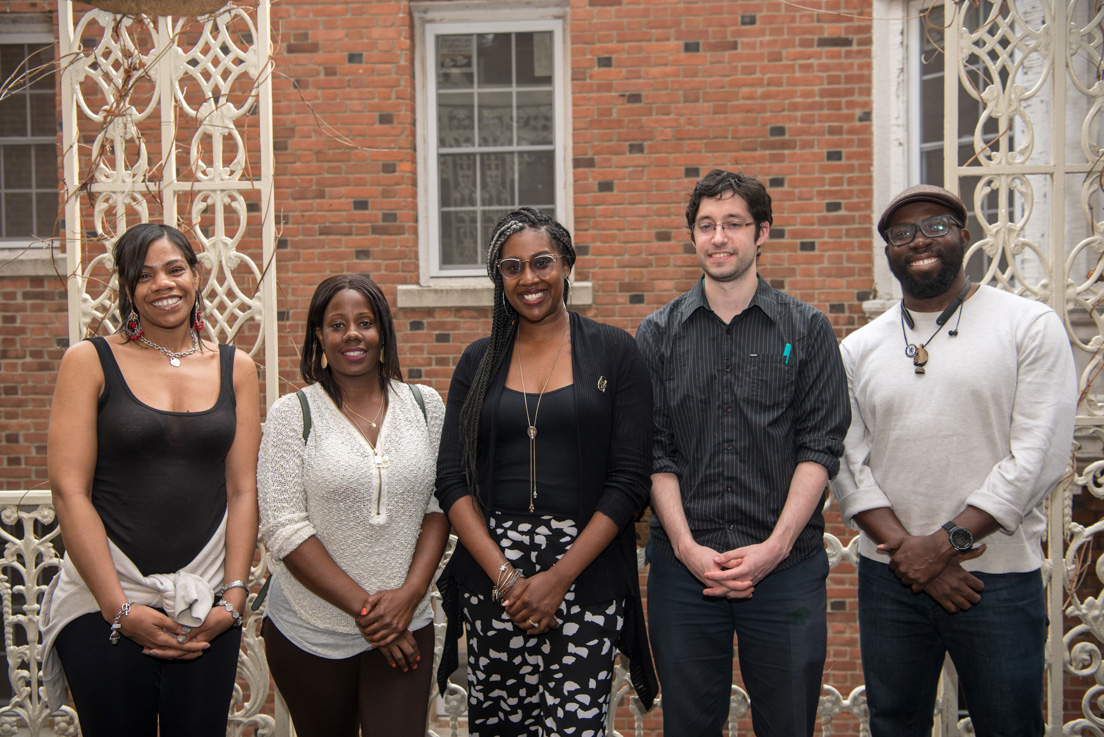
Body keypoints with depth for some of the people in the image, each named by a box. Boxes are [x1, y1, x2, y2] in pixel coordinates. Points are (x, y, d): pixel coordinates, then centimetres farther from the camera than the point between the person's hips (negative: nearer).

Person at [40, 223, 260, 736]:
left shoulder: (235, 368, 8)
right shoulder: (90, 362, 0)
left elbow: (242, 491, 6)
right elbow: (69, 491, -6)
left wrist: (233, 599, -3)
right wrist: (119, 607, -11)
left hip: (207, 610, 2)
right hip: (104, 606, -2)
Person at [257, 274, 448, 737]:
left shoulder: (424, 405, 4)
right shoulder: (293, 414, -4)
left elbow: (439, 507, 3)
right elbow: (284, 530, -9)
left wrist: (410, 592, -10)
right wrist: (362, 607, -13)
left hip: (406, 626, 1)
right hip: (309, 633, -1)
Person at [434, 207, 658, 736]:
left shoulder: (613, 351, 2)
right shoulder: (479, 361, 9)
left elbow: (629, 479, -4)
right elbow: (452, 480, 4)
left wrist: (559, 578, -11)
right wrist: (504, 574, -9)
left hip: (585, 575, -2)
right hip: (490, 577, 2)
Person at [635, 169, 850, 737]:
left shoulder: (806, 330, 4)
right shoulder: (658, 334, 6)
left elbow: (820, 448, -2)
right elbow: (654, 453, 2)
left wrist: (775, 546, -11)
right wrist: (688, 548, -8)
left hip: (786, 566, -1)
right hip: (683, 566, 1)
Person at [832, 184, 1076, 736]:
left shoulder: (1030, 326, -2)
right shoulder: (858, 349, 7)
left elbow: (1039, 456, -10)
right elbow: (846, 463, 2)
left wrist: (947, 541, -14)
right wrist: (905, 548, -11)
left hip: (998, 578, -3)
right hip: (888, 575, 3)